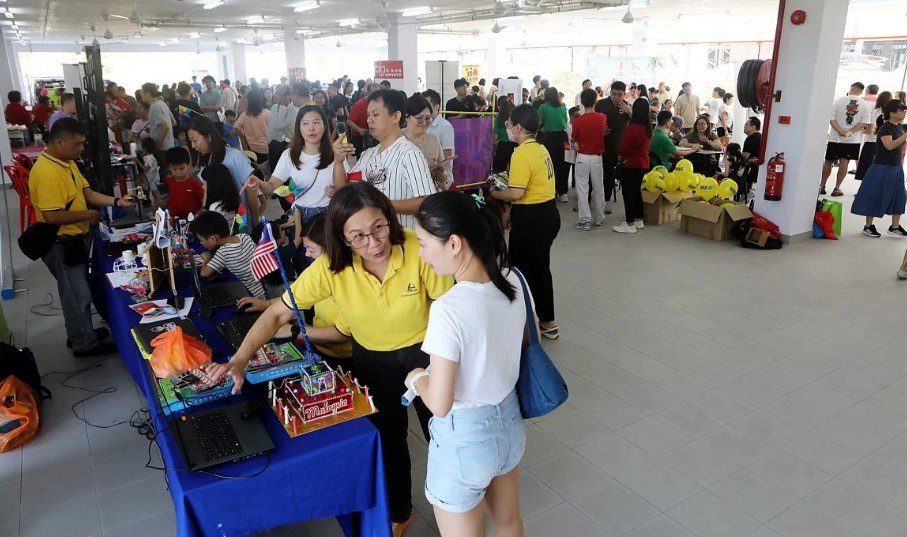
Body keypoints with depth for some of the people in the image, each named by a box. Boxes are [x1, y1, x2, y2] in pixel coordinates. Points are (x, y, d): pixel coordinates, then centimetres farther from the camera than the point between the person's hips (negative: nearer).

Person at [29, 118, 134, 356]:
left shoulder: (67, 162, 6)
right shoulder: (46, 173, -26)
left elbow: (87, 193, 9)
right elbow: (51, 216, -29)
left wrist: (117, 201, -4)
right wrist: (87, 215, -18)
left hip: (74, 239, 10)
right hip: (61, 243, -10)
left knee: (77, 291, 21)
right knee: (78, 294, 2)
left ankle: (78, 333, 37)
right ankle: (84, 344, 16)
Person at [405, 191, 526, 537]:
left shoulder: (449, 308, -30)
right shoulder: (512, 281, -8)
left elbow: (439, 403, -25)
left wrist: (416, 379, -5)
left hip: (465, 438, -6)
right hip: (509, 421, 7)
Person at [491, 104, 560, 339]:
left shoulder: (522, 154, -18)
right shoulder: (540, 149, 10)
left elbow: (516, 193, -24)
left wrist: (492, 193, -7)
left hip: (531, 218, -10)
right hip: (547, 212, 10)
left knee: (523, 270, 4)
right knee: (540, 268, 19)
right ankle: (547, 322, 30)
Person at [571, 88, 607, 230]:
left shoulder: (578, 121, -14)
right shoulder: (603, 118, -5)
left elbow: (573, 139, 0)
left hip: (582, 158, -3)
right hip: (597, 157, 3)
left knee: (582, 189, 1)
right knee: (598, 188, 14)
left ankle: (585, 220, -1)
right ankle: (599, 217, 25)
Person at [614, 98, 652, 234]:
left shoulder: (633, 127, -20)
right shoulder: (648, 126, 3)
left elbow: (623, 147, -15)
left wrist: (621, 155, 8)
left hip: (631, 164, -8)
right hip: (643, 163, 8)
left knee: (628, 193, 0)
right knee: (636, 191, 19)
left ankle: (630, 225, 3)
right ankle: (639, 220, 27)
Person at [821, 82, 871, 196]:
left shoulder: (839, 101, -6)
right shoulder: (865, 104, -2)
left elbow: (831, 119, -12)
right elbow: (864, 123, -7)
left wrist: (840, 131, -16)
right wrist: (850, 132, -11)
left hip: (835, 138, -1)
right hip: (853, 139, 1)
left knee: (828, 161, 10)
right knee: (844, 163, 5)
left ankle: (822, 186, 16)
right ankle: (837, 188, 5)